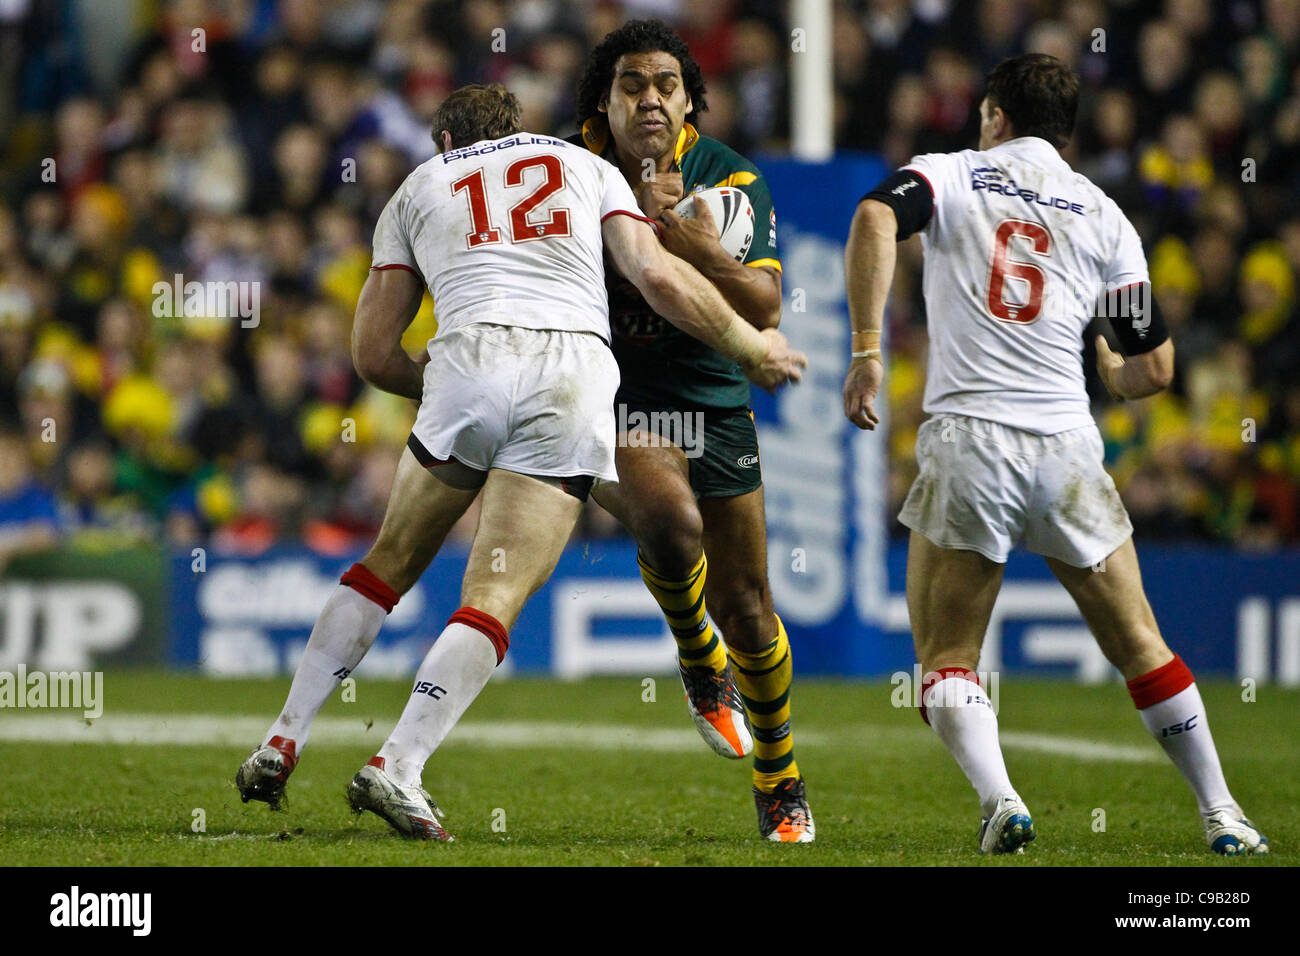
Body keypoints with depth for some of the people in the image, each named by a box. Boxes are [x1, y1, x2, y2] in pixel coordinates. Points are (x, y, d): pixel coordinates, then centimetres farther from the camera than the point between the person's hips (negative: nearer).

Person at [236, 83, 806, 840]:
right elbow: (657, 276, 11)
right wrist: (751, 346, 23)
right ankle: (397, 766, -18)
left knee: (388, 565, 18)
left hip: (469, 361, 1)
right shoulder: (586, 166, 25)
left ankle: (283, 743, 16)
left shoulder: (419, 188, 26)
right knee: (495, 600, -4)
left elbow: (374, 354, 21)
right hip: (575, 374, -1)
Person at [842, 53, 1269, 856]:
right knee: (1141, 647, 13)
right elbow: (1155, 372, 13)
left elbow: (875, 218, -15)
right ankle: (1223, 816, 13)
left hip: (967, 438, -2)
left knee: (946, 661, 6)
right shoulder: (1105, 217, 13)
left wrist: (866, 351, -14)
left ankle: (999, 799, -16)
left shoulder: (951, 175, 9)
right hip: (1068, 450, 2)